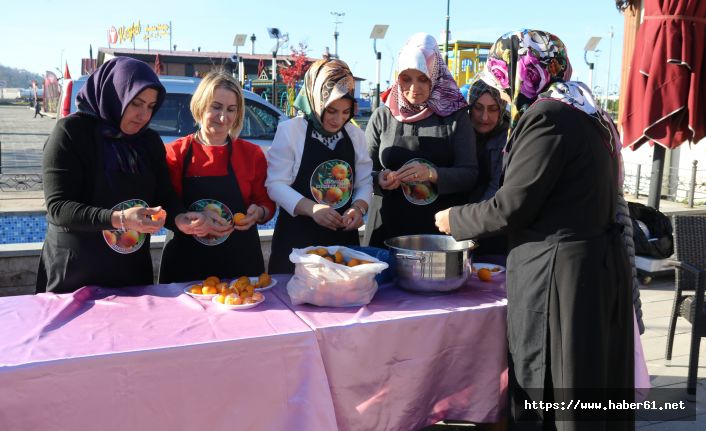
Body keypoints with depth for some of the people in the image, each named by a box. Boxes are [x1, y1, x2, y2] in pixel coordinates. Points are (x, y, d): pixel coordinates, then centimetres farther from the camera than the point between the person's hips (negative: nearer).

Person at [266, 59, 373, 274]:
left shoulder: (355, 135, 6)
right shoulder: (289, 130, -8)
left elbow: (364, 182, 9)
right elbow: (276, 183, -11)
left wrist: (359, 207, -12)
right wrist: (311, 208, -24)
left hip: (344, 238, 4)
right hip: (297, 240, -4)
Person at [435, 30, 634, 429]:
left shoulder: (546, 117, -17)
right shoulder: (582, 114, 13)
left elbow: (510, 207, -17)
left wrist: (455, 219, 0)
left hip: (561, 272, -10)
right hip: (597, 263, 10)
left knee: (548, 391, 3)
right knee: (593, 379, 19)